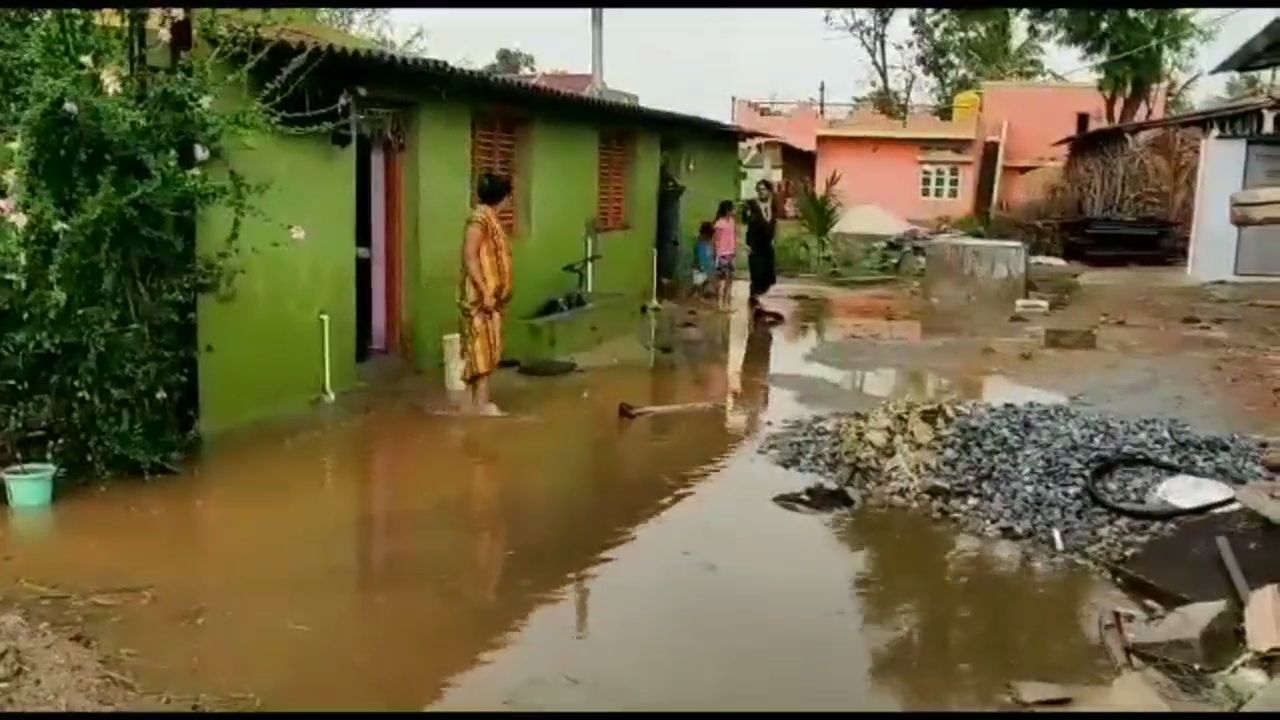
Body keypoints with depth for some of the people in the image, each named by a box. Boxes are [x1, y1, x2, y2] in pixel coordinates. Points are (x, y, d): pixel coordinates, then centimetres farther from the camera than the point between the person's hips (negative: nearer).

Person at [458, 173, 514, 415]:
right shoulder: (480, 218, -15)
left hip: (492, 296, 10)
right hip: (480, 297, -10)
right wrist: (485, 293, -23)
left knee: (487, 351, 11)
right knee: (481, 351, -7)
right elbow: (470, 258, -20)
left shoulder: (490, 217, 14)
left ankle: (481, 404, 16)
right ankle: (481, 407, -4)